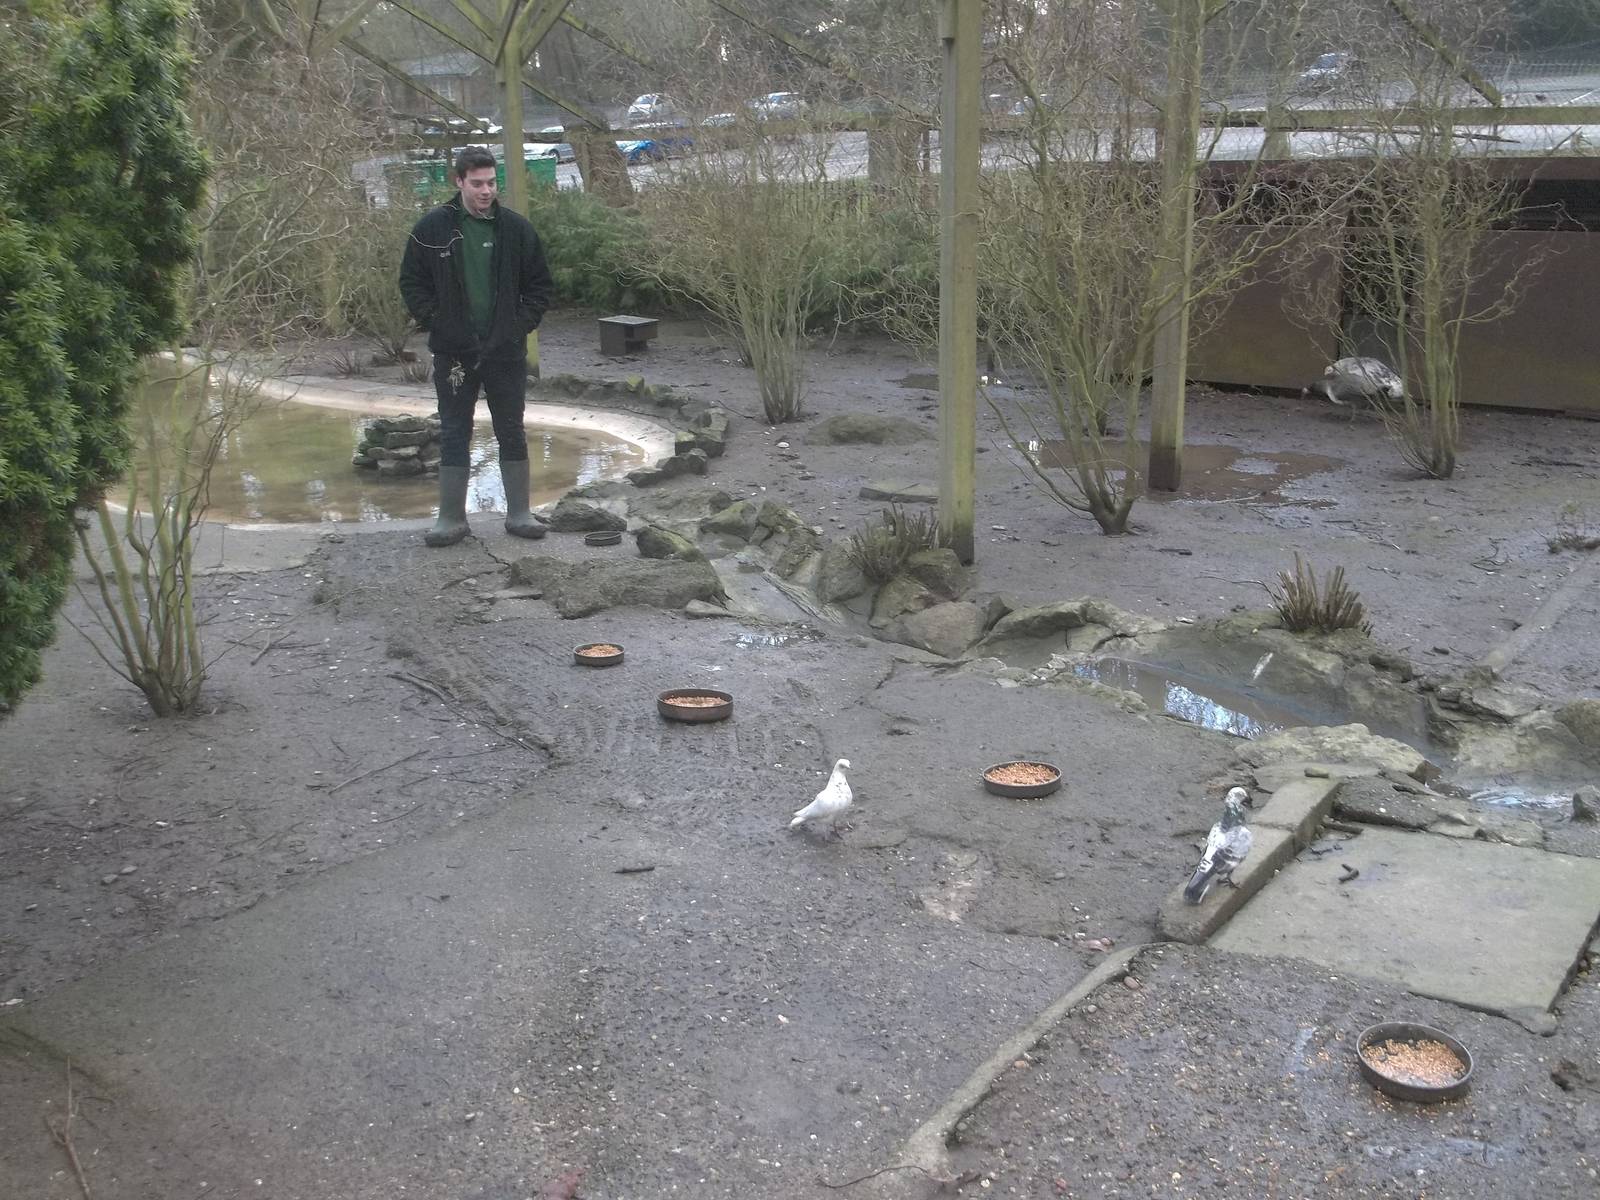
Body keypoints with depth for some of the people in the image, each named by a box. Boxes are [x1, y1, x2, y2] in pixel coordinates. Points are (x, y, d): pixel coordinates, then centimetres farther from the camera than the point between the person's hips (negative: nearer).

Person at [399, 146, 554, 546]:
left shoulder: (516, 228, 1)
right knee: (454, 436, 6)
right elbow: (411, 282, 5)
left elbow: (539, 284, 9)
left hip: (506, 351, 1)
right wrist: (436, 324, -4)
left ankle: (519, 513, 18)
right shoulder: (432, 228, -2)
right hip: (453, 352, -1)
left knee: (513, 433, 7)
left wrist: (523, 323, -2)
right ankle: (452, 519, 14)